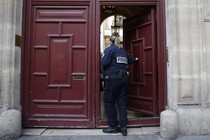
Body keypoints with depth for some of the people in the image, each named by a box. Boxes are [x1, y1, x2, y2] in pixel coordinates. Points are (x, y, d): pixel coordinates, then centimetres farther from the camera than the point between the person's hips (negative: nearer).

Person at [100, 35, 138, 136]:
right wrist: (135, 59, 51)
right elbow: (131, 60, 28)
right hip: (123, 78, 6)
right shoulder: (123, 51, 14)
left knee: (109, 102, 6)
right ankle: (123, 127, 10)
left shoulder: (109, 49, -4)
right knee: (122, 102, 8)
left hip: (112, 78, -6)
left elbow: (104, 62, -17)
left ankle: (113, 126, 11)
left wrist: (101, 60, 6)